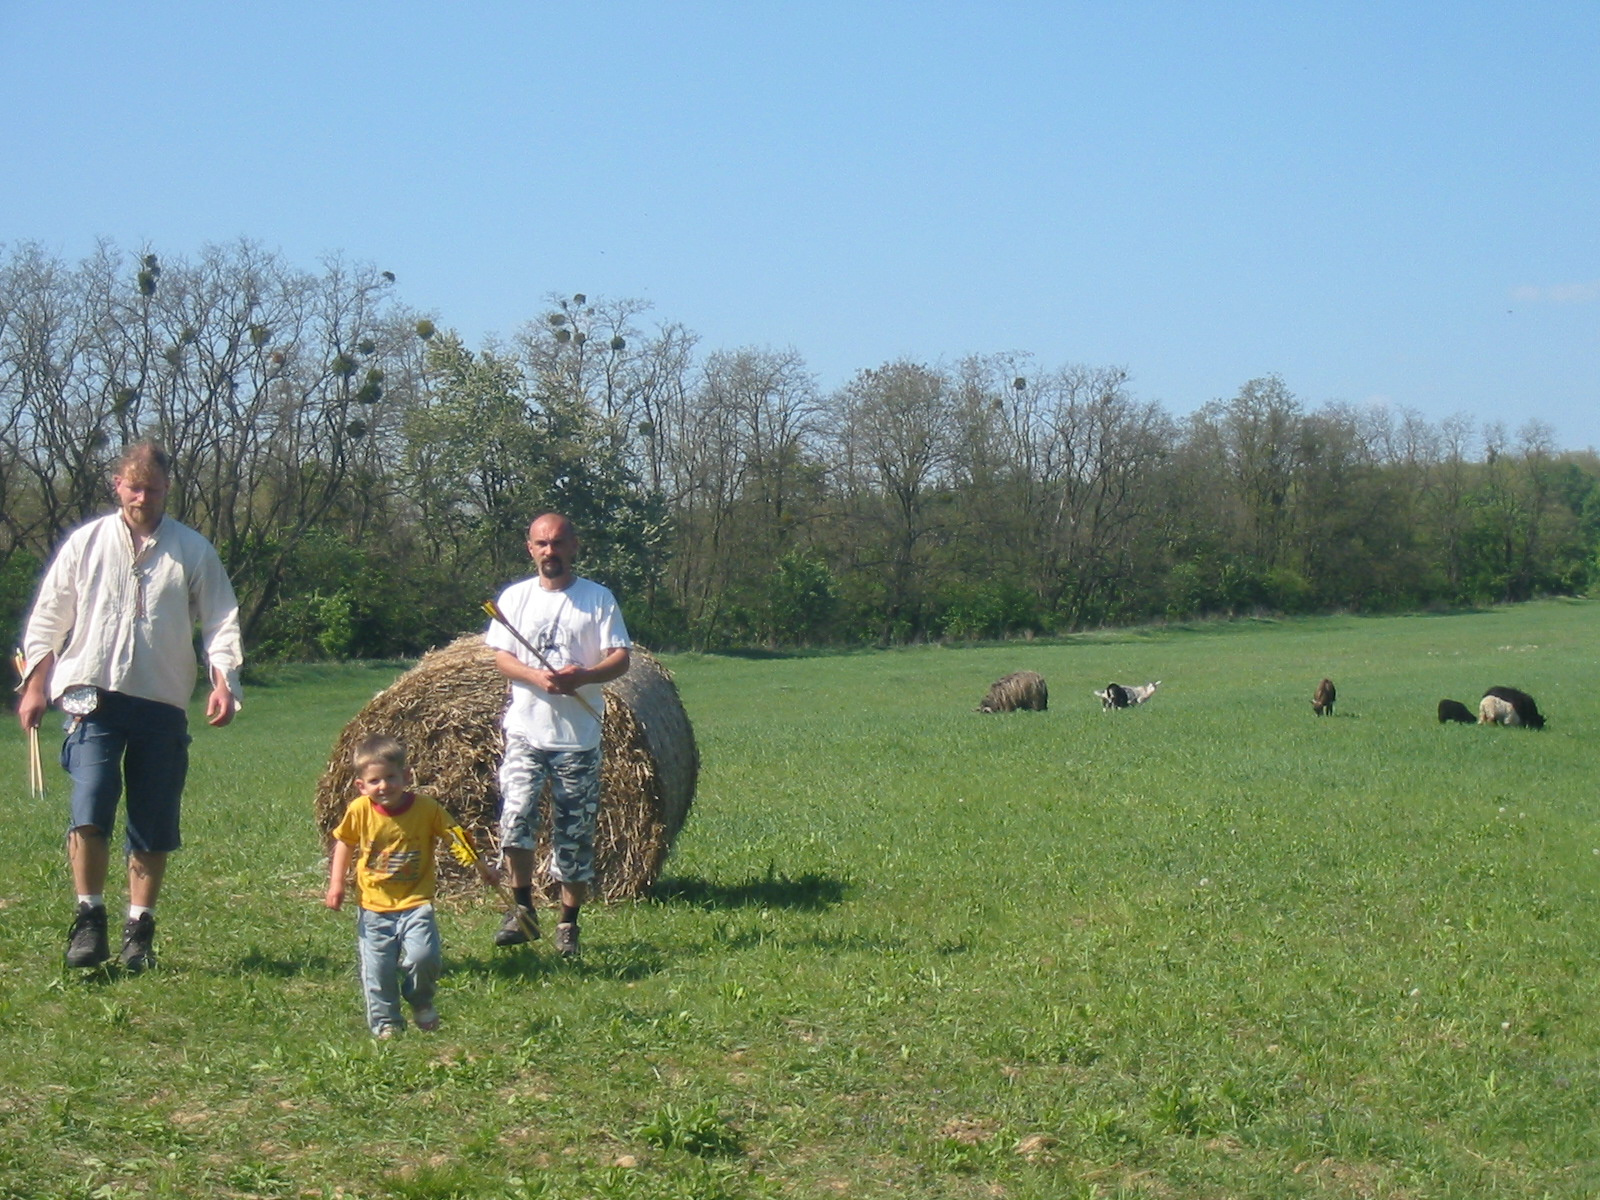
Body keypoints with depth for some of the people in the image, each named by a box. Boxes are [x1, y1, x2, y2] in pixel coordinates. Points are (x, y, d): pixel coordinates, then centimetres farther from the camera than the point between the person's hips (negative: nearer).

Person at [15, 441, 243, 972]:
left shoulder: (193, 551, 6)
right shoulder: (86, 543, 7)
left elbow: (221, 621, 5)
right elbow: (47, 619, 11)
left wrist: (223, 681, -10)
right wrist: (35, 685, 5)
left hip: (163, 704, 1)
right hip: (93, 695, -1)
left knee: (154, 826, 3)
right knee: (90, 808, -14)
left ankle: (139, 931, 13)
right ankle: (89, 918, -1)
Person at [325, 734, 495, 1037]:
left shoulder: (426, 808, -8)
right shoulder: (360, 811, -6)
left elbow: (455, 837, 5)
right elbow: (344, 844, 10)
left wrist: (482, 867, 2)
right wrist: (336, 884, 3)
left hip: (416, 903, -1)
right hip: (374, 907, 1)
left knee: (423, 957, -17)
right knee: (377, 970, 0)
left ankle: (421, 1001, 13)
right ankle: (385, 1022, 21)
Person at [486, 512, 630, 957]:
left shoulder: (598, 598, 2)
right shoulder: (515, 596, 7)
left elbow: (620, 658, -2)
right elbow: (501, 656, 3)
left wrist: (582, 676, -22)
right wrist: (537, 677, -17)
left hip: (578, 736, -1)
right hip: (525, 729, 1)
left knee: (575, 834, 3)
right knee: (516, 816, -17)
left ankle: (568, 924, 16)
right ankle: (522, 909, 0)